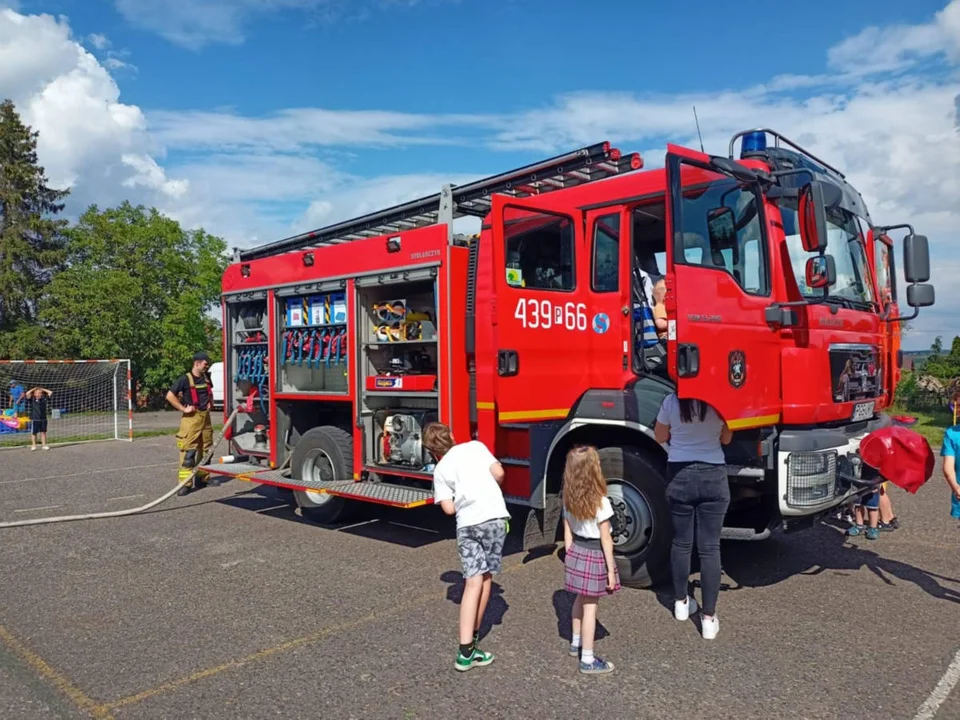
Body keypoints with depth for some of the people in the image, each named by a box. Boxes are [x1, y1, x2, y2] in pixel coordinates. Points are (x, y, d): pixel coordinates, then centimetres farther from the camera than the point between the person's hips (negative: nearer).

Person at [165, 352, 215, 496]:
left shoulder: (206, 377, 10)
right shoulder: (185, 379, -10)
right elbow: (170, 396, -13)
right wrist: (183, 409, -14)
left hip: (205, 417, 7)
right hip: (191, 418, -7)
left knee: (205, 449, 12)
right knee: (188, 451, -10)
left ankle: (202, 478, 23)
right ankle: (185, 483, -9)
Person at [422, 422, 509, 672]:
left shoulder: (440, 470, 11)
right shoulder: (475, 446, 10)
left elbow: (449, 508, 4)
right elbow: (498, 473, 0)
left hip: (466, 524, 1)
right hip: (494, 517, 0)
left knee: (474, 581, -2)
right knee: (485, 576, 13)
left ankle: (466, 650, -8)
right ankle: (473, 634, 23)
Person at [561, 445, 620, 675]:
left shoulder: (568, 500, -3)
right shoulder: (600, 502, -21)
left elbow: (568, 534, 5)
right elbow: (605, 540, -16)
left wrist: (569, 558, 16)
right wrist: (611, 569, -9)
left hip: (576, 553, 6)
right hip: (594, 556, -6)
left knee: (581, 599, 24)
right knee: (590, 607, 2)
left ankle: (576, 643, 41)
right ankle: (588, 660, 11)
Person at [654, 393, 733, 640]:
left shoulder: (672, 402, -10)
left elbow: (660, 437, 5)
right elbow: (726, 438, 6)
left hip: (680, 476, 0)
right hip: (713, 477, 0)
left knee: (681, 543, 15)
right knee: (710, 547, 4)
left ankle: (681, 602, 31)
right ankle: (709, 618, 8)